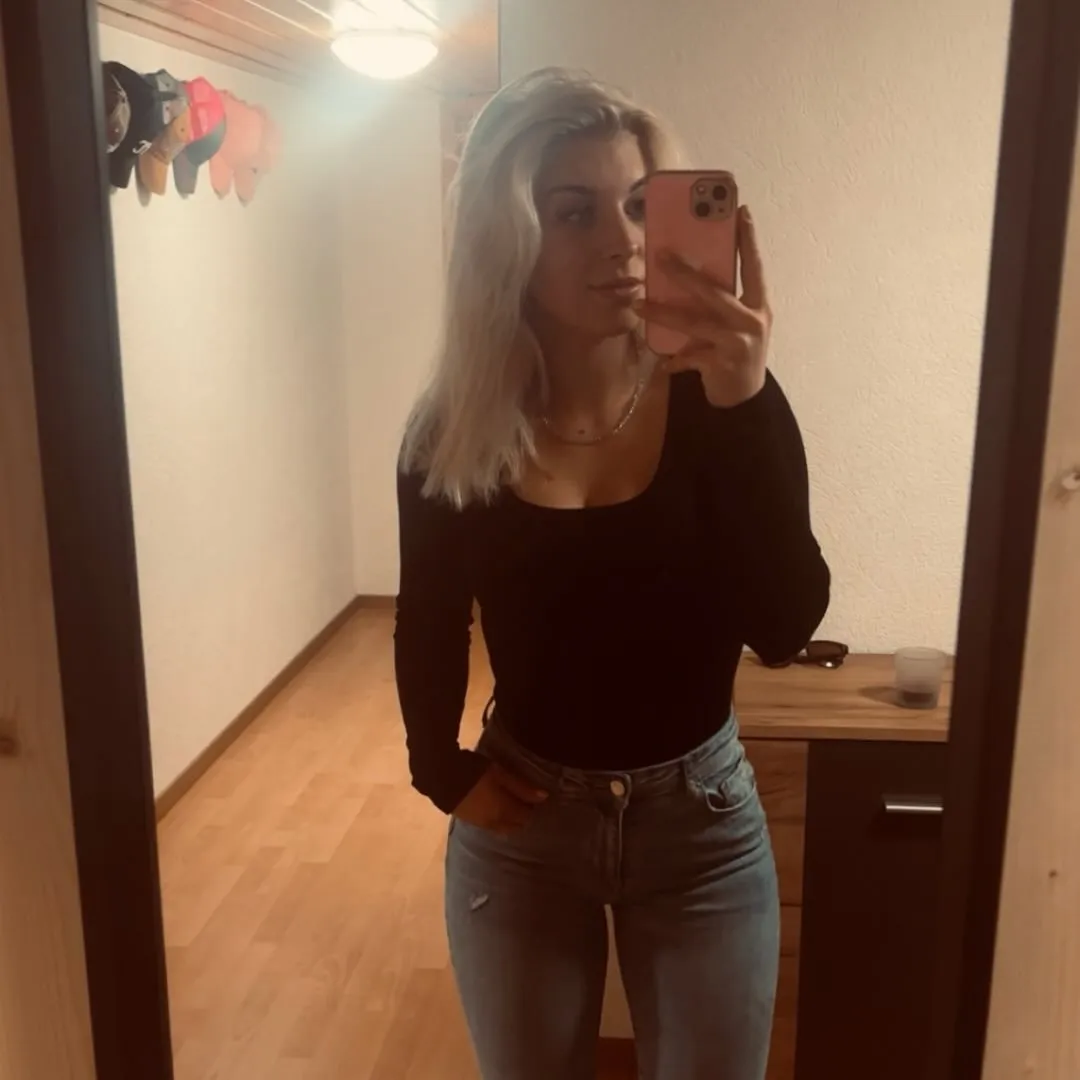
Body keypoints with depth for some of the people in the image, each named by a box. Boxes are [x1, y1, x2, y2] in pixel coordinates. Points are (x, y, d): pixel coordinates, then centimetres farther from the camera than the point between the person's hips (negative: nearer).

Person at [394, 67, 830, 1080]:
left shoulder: (714, 399, -13)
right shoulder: (453, 433, -10)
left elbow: (783, 629, -24)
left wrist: (748, 407, -32)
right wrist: (441, 770, -3)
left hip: (700, 817, 0)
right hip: (519, 825, 1)